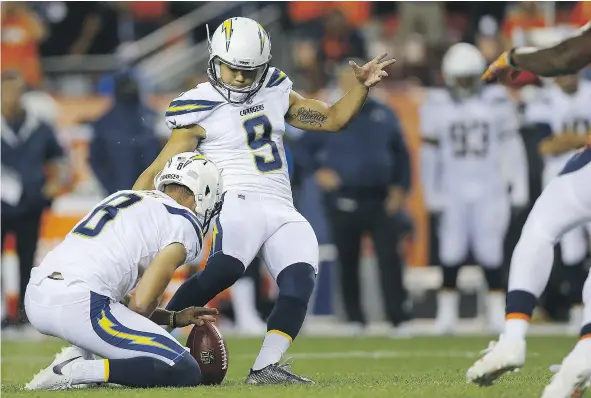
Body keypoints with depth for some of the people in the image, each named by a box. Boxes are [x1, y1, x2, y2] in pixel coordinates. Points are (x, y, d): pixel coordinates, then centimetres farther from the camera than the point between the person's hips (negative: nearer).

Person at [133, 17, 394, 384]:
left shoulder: (275, 94, 18)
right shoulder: (203, 111, 1)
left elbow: (333, 119, 24)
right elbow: (158, 171, -2)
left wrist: (362, 86, 6)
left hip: (283, 212, 6)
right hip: (239, 202, -6)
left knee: (300, 284, -19)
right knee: (223, 270, -33)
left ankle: (266, 368, -25)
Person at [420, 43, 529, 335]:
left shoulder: (496, 102, 0)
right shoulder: (437, 105, 0)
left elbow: (511, 146, 4)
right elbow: (429, 152, 5)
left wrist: (520, 187, 3)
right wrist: (431, 192, 4)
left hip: (489, 189, 0)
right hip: (453, 191, 0)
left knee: (491, 251, -1)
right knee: (451, 252, -1)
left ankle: (498, 311, 8)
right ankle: (447, 313, 6)